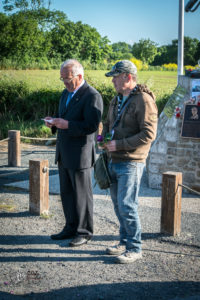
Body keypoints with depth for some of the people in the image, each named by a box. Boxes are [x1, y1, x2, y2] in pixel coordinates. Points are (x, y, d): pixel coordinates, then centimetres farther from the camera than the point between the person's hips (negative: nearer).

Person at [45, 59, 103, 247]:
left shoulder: (92, 96, -13)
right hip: (63, 153, 8)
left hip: (80, 154, -8)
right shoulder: (66, 94, 15)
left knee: (82, 194, 2)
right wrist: (54, 123, 1)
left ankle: (84, 232, 15)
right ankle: (71, 228, 27)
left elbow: (91, 126, -19)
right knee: (66, 193, 14)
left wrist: (67, 125, -25)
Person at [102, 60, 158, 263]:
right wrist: (104, 138, 6)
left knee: (127, 205, -9)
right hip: (114, 162, 9)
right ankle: (124, 242, 26)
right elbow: (108, 124, 28)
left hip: (131, 163, -8)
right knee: (118, 204, 13)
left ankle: (134, 248, 4)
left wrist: (118, 145, -19)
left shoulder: (144, 100, -13)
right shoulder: (117, 100, 15)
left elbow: (148, 134, -19)